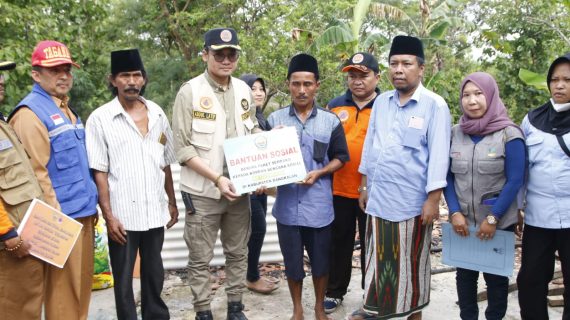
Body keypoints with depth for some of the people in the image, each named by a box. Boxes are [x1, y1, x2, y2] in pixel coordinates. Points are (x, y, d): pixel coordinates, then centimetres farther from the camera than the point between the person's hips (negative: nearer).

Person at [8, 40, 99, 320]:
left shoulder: (65, 109, 15)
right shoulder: (30, 113, -12)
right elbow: (36, 173, -17)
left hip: (83, 213, 8)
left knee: (81, 288, 17)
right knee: (63, 291, 2)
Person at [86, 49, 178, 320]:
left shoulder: (157, 114, 6)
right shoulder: (100, 118, -6)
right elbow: (99, 172, -7)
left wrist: (172, 202, 12)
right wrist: (108, 215, -12)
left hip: (155, 211, 4)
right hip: (122, 214, -3)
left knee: (154, 273, 17)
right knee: (123, 278, 10)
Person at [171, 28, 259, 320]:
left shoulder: (244, 90, 6)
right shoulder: (190, 91, -9)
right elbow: (183, 148, -12)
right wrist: (217, 179, -18)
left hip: (239, 189, 5)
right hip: (203, 191, -4)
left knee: (238, 253, 15)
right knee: (200, 259, 7)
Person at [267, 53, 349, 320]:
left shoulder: (331, 121, 0)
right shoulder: (275, 119, 1)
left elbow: (340, 157, 4)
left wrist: (318, 173, -12)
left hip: (319, 204, 0)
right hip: (287, 203, 1)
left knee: (320, 260, 13)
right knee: (292, 261, 12)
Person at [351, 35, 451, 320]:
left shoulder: (435, 105, -8)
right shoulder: (381, 102, 8)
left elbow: (439, 155, -11)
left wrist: (433, 199, -14)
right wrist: (364, 186, 13)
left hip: (412, 201, -5)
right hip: (378, 198, 5)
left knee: (411, 262, 10)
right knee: (378, 257, 15)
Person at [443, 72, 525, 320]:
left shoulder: (509, 134, -10)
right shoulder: (455, 133, 1)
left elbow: (515, 181, -11)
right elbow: (448, 176, 2)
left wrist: (493, 218, -14)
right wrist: (454, 212, -9)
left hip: (498, 224, -3)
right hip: (462, 222, 3)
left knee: (495, 276, 12)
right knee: (465, 274, 14)